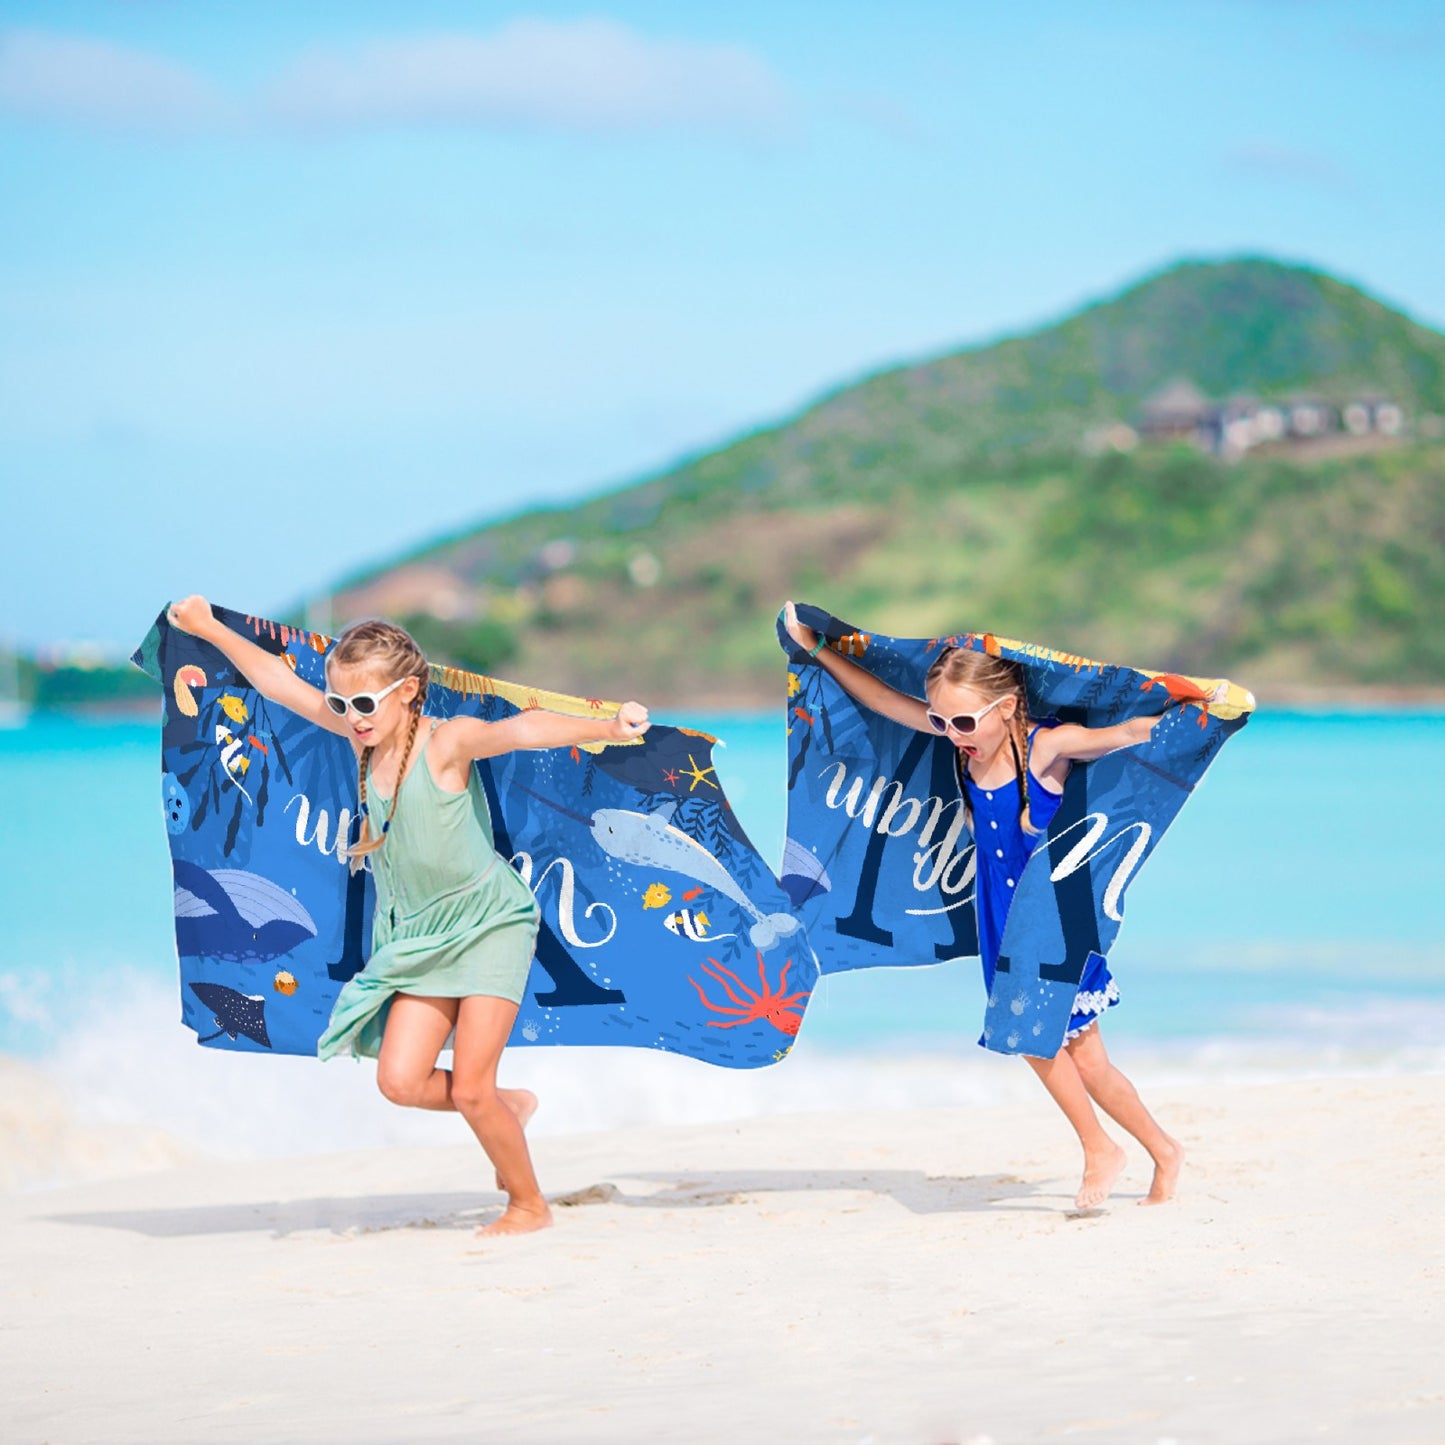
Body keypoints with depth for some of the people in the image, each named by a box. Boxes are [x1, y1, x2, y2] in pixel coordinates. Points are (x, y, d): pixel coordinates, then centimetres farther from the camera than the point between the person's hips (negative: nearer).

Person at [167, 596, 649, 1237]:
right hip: (421, 936, 6)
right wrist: (210, 630, 10)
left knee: (470, 1089, -9)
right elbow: (281, 682, 6)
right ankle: (508, 1107, 22)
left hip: (490, 923, -6)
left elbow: (521, 730, -39)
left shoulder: (447, 740, -21)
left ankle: (529, 1204, 15)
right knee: (400, 1081, -7)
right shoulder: (364, 732, -3)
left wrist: (605, 727, -54)